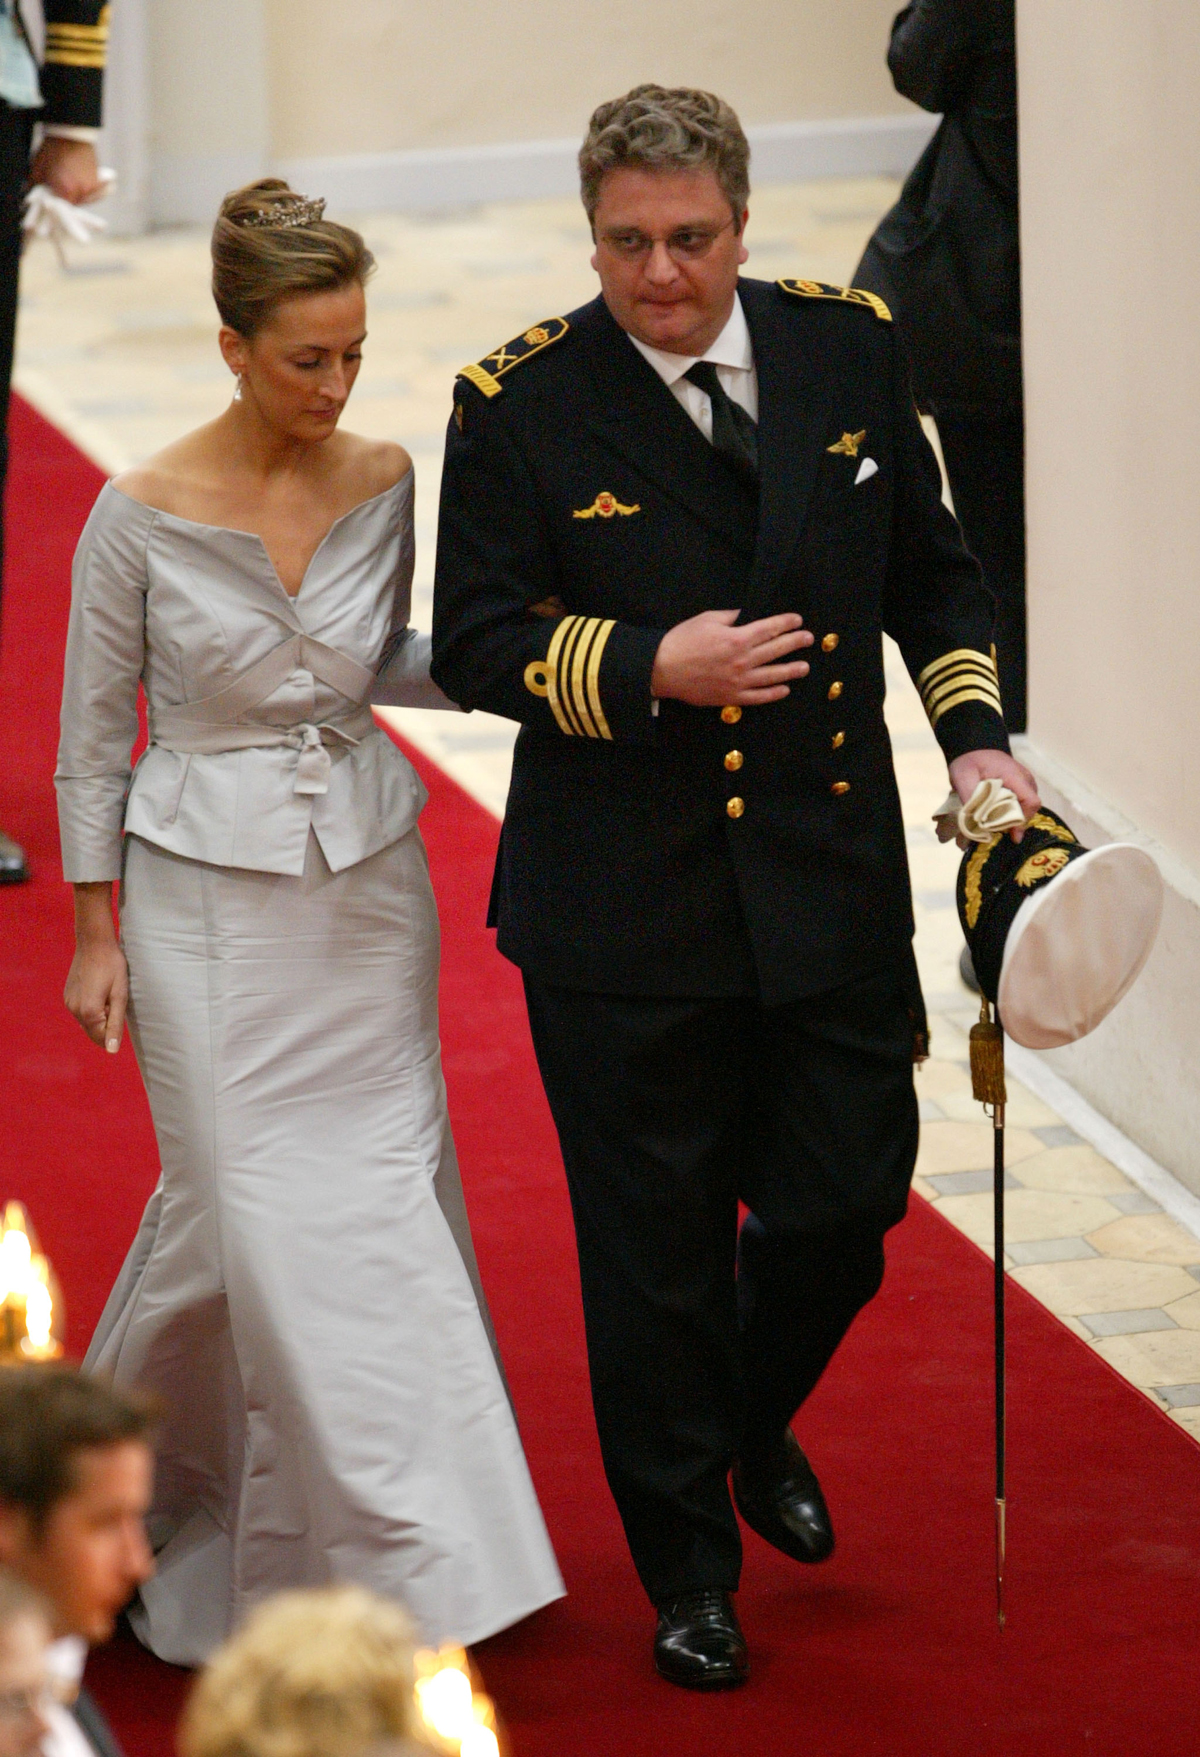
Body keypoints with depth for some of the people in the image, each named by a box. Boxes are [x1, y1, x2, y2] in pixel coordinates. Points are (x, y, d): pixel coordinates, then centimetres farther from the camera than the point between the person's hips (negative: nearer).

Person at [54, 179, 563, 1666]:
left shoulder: (386, 485, -1)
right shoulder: (143, 515, -11)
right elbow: (92, 734, -2)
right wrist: (95, 932, -1)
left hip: (369, 884, 4)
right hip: (210, 898, -4)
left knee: (388, 1196, 5)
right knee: (254, 1210, -4)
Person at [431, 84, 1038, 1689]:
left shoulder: (847, 351, 1)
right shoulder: (521, 404, -9)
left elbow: (928, 571, 12)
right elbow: (475, 643, -7)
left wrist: (975, 736, -1)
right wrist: (652, 667, -21)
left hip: (832, 878, 3)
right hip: (624, 908, -3)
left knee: (846, 1202, 7)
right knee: (655, 1250, 7)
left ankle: (754, 1426, 41)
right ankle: (688, 1569, 26)